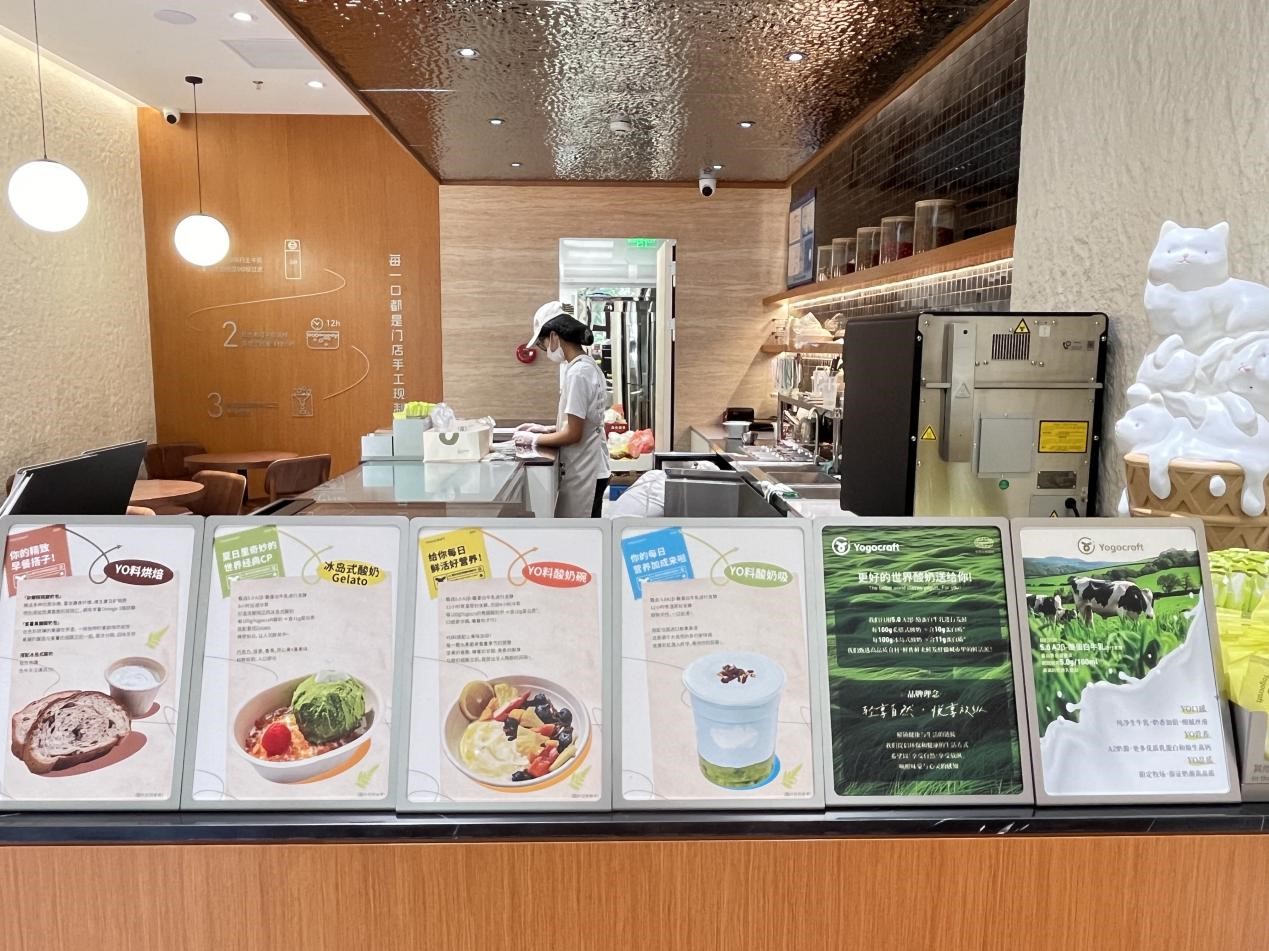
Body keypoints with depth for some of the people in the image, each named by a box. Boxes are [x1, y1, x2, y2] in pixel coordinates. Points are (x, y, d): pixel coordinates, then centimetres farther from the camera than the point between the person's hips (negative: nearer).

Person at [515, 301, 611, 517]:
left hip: (583, 473, -10)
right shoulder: (587, 366, 11)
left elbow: (573, 434, -20)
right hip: (587, 470, 10)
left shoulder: (578, 372, -20)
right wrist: (545, 430, 13)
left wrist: (534, 439, -8)